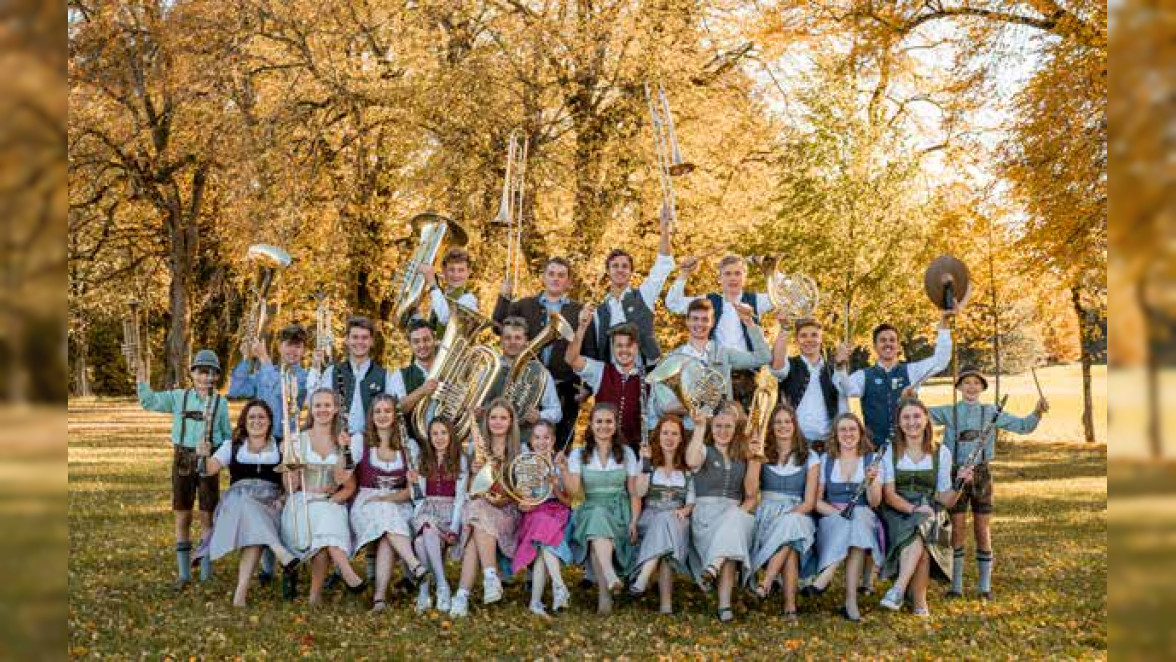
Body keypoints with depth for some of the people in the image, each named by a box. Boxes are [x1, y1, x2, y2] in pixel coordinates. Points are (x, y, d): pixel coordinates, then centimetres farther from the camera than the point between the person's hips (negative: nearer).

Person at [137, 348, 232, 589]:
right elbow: (150, 402, 3)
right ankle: (183, 572, 12)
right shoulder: (179, 397, 5)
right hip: (183, 459, 1)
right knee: (182, 516, 4)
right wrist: (142, 381, -10)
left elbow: (227, 435, 10)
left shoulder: (220, 403, 4)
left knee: (207, 516, 4)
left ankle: (206, 570, 14)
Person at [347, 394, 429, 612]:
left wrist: (388, 498, -11)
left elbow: (412, 488, 7)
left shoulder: (409, 446, 11)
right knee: (386, 515, -36)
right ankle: (415, 565, -50)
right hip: (366, 503, -1)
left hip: (398, 504, 1)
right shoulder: (359, 441, 8)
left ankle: (380, 595, -41)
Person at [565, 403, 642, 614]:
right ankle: (610, 577, -57)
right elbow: (574, 490, -3)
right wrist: (564, 469, -18)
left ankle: (604, 593, -47)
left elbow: (634, 493, 9)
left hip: (619, 513, 0)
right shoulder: (578, 454, 11)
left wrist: (634, 521, -6)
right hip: (589, 511, 0)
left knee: (599, 519, -35)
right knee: (598, 514, -37)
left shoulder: (626, 453, 12)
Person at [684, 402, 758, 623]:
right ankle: (725, 603, -45)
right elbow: (691, 462, -16)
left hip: (735, 514, 2)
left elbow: (751, 497, 17)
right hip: (705, 516, -2)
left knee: (734, 519, -36)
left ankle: (714, 567, -52)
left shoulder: (744, 458, 20)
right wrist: (699, 428, -13)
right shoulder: (704, 450, 11)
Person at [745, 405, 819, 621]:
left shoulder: (810, 458, 10)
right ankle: (790, 605, -40)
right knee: (790, 547, -35)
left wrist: (787, 515, -15)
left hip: (797, 513, 0)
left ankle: (766, 583, -41)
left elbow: (809, 502, 2)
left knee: (789, 524, -39)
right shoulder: (763, 454, 13)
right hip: (766, 513, 1)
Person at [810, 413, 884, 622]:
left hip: (864, 518, 0)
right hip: (832, 520, 0)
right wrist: (838, 512, -12)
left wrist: (870, 481, -20)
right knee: (846, 521, -34)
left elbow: (874, 503, 0)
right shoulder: (826, 460, 12)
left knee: (858, 519, -35)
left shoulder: (871, 460, 9)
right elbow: (817, 501, 6)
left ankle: (826, 576, -39)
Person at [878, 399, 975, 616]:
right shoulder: (889, 451, 6)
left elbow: (946, 500, 6)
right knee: (920, 546, -34)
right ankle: (920, 605, -29)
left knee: (919, 530, -37)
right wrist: (913, 508, -21)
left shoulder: (941, 452, 8)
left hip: (930, 515, 0)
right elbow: (889, 495, -3)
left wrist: (959, 483, -14)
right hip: (898, 514, 0)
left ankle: (898, 590, -41)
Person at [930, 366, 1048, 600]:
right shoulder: (949, 412, 4)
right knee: (957, 532, 1)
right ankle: (956, 587, 9)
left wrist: (1038, 411, -16)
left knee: (983, 532, 2)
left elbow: (1023, 426, 2)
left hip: (981, 475, 1)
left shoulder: (991, 413, 6)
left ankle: (985, 587, 11)